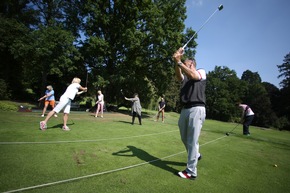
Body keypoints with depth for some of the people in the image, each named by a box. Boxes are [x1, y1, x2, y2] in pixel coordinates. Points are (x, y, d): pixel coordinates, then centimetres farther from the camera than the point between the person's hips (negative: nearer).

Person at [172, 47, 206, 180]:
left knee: (192, 141, -4)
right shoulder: (184, 78, 19)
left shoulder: (201, 72, 7)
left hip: (196, 109, -6)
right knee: (185, 138, 17)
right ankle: (196, 155, 43)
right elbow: (178, 76, -5)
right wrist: (177, 62, -21)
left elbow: (193, 75, -17)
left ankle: (191, 172, 9)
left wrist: (179, 62, -22)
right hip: (184, 110, 7)